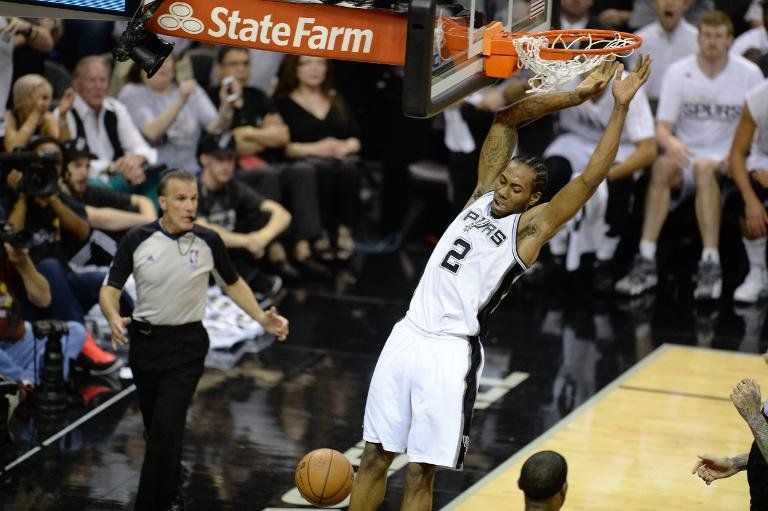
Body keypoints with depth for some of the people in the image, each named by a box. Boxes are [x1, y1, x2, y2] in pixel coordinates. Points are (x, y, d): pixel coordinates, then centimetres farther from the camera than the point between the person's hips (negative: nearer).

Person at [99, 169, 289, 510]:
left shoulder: (208, 242, -6)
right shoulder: (137, 240, -7)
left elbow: (233, 284, 11)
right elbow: (110, 289, -6)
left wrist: (262, 318, -1)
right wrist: (114, 319, -28)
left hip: (186, 344, -2)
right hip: (144, 341, 2)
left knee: (166, 430, -15)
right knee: (155, 428, 14)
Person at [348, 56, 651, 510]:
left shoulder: (532, 227, -3)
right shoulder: (483, 195, 12)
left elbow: (591, 179, -13)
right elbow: (507, 118, 12)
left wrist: (620, 107, -16)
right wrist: (575, 97, 5)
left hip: (451, 353, -5)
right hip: (408, 336, 5)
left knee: (420, 473, -2)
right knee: (375, 456, 9)